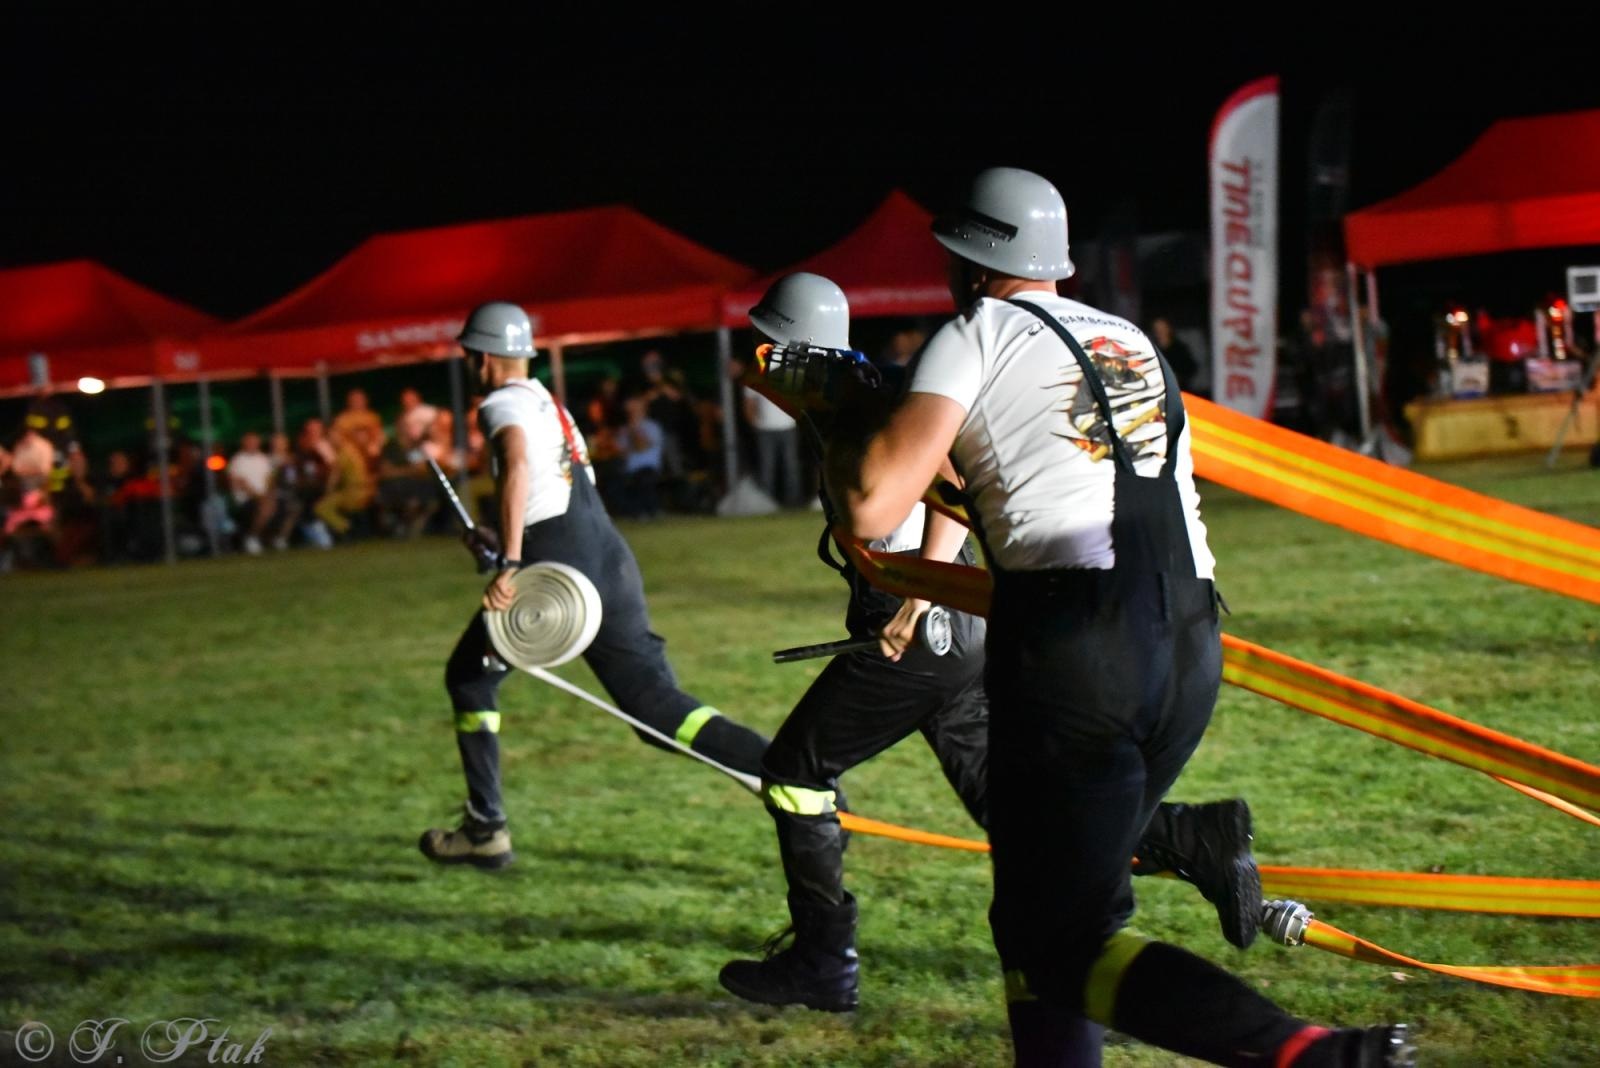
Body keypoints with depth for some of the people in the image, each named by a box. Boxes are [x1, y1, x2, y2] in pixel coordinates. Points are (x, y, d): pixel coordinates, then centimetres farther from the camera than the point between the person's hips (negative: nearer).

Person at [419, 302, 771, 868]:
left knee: (469, 678, 15)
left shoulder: (502, 405, -2)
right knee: (657, 705, 1)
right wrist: (501, 547, 47)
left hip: (554, 569, -7)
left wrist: (510, 564, -31)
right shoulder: (548, 402, 25)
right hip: (610, 562, 7)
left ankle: (485, 830, 15)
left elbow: (518, 466, -23)